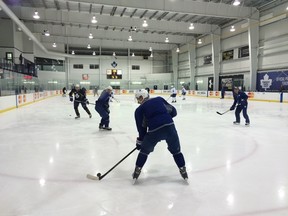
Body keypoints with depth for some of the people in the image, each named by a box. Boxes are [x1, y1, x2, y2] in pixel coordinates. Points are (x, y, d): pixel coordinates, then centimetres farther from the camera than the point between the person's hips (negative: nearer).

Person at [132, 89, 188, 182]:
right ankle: (183, 171, 26)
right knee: (176, 150, 23)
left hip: (154, 130, -1)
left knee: (144, 150, 23)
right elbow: (173, 112, 18)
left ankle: (137, 172, 28)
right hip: (169, 126, 2)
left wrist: (139, 141, 24)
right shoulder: (159, 99, 17)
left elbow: (141, 128, 13)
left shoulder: (139, 110, 13)